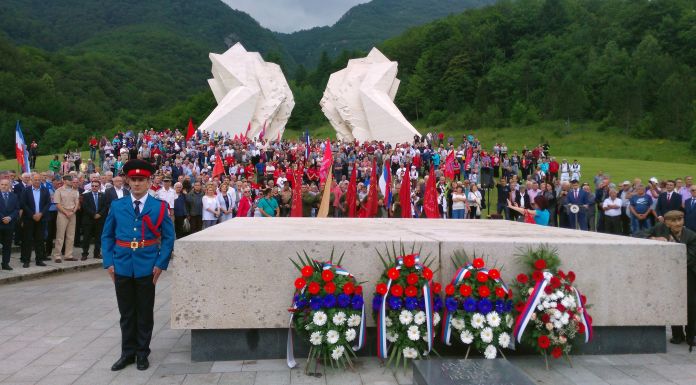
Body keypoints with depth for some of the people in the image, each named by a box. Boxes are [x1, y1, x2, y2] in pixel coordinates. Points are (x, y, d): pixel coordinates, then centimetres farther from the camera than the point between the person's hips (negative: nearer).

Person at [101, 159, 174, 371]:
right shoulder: (117, 206, 4)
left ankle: (142, 353, 22)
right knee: (126, 312, 11)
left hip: (147, 267, -2)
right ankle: (128, 352, 24)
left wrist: (160, 264, -9)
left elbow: (168, 237, -2)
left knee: (145, 312, 9)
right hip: (122, 267, 2)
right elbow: (107, 236, 8)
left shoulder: (159, 207, -2)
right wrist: (109, 262, -1)